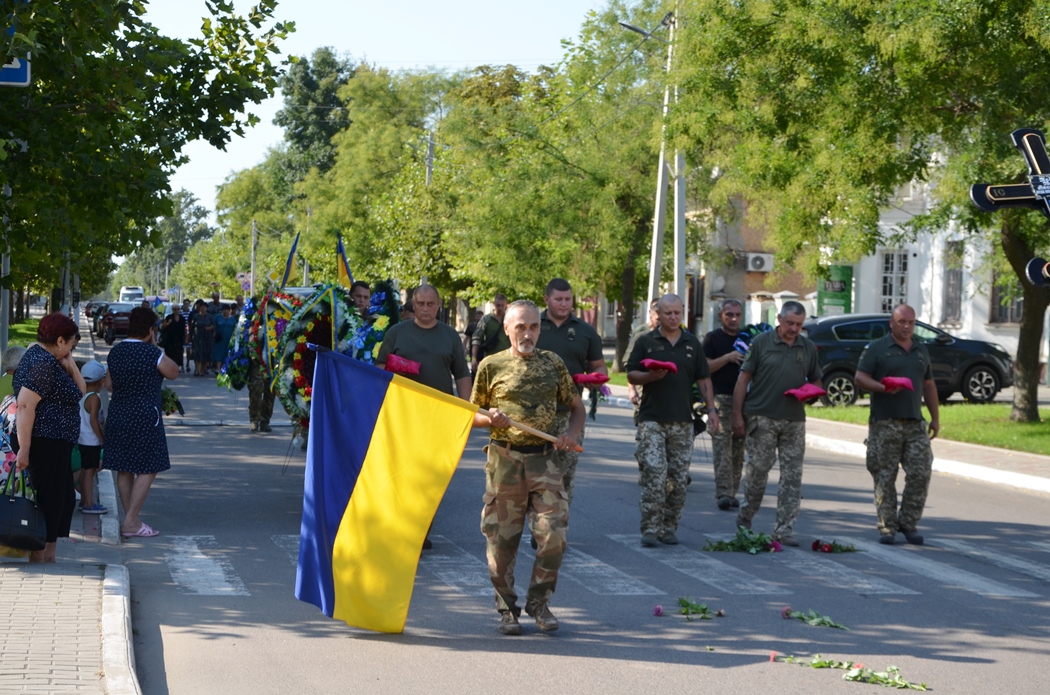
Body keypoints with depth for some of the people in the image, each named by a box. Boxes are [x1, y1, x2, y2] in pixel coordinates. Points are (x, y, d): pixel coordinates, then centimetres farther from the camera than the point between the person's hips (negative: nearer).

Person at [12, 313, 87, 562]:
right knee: (47, 504, -4)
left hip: (54, 445, 11)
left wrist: (69, 364, 2)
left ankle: (49, 558, 23)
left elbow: (79, 392, 16)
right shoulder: (43, 363, -18)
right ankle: (38, 563, 3)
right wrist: (24, 449, -27)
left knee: (64, 501, 17)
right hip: (45, 445, -11)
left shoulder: (47, 359, 15)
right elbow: (25, 404, -26)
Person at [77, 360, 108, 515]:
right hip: (92, 440, -9)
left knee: (84, 470, 15)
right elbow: (93, 420, -21)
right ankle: (89, 504, -4)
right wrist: (103, 438, -16)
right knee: (90, 471, -6)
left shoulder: (81, 395, 8)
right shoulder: (94, 398, -17)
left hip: (82, 439, 9)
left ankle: (84, 501, 22)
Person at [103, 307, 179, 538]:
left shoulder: (115, 352, 6)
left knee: (124, 469, 12)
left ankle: (130, 518, 18)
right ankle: (131, 522, -5)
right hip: (145, 417, -7)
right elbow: (173, 372, 0)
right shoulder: (153, 353, -14)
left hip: (117, 415, 7)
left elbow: (109, 384, 15)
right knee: (148, 470, 0)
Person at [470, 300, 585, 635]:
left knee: (553, 534, -7)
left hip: (544, 460, 1)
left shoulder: (553, 363, 10)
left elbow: (577, 407, 17)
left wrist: (571, 434, -2)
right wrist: (490, 418, -12)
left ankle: (539, 602, 11)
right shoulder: (491, 365, 4)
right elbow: (472, 415, 10)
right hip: (504, 459, -1)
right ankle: (507, 609, 16)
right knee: (502, 538, 1)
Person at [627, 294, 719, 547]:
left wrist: (711, 408, 4)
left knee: (678, 478, 4)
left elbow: (703, 379, 14)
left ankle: (669, 528, 13)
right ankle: (650, 529, -9)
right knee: (654, 474, -13)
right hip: (652, 419, -3)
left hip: (682, 421, 3)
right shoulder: (646, 342, 4)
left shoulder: (692, 343, 12)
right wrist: (651, 376, -16)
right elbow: (631, 375, 4)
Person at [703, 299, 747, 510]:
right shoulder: (713, 338, 4)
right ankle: (723, 493, -14)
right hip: (721, 398, -4)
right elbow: (705, 367, -5)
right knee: (722, 447, -11)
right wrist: (728, 357, -16)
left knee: (738, 449, 5)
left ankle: (732, 492, 11)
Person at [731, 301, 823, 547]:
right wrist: (737, 415, -6)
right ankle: (745, 516, 20)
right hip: (762, 416, -3)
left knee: (792, 475, 0)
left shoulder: (808, 347, 11)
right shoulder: (761, 342, 0)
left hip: (794, 420, 4)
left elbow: (816, 381, 20)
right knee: (758, 470, 0)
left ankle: (784, 529, 3)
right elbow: (743, 379, -1)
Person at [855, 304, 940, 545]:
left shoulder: (921, 351, 17)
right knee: (885, 477, -1)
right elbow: (860, 378, -6)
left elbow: (929, 385, 22)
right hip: (884, 423, -4)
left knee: (920, 474, -3)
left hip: (915, 424, 4)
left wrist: (935, 417, 17)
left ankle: (909, 522, 10)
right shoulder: (876, 348, 1)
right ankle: (887, 526, 6)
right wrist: (883, 388, -23)